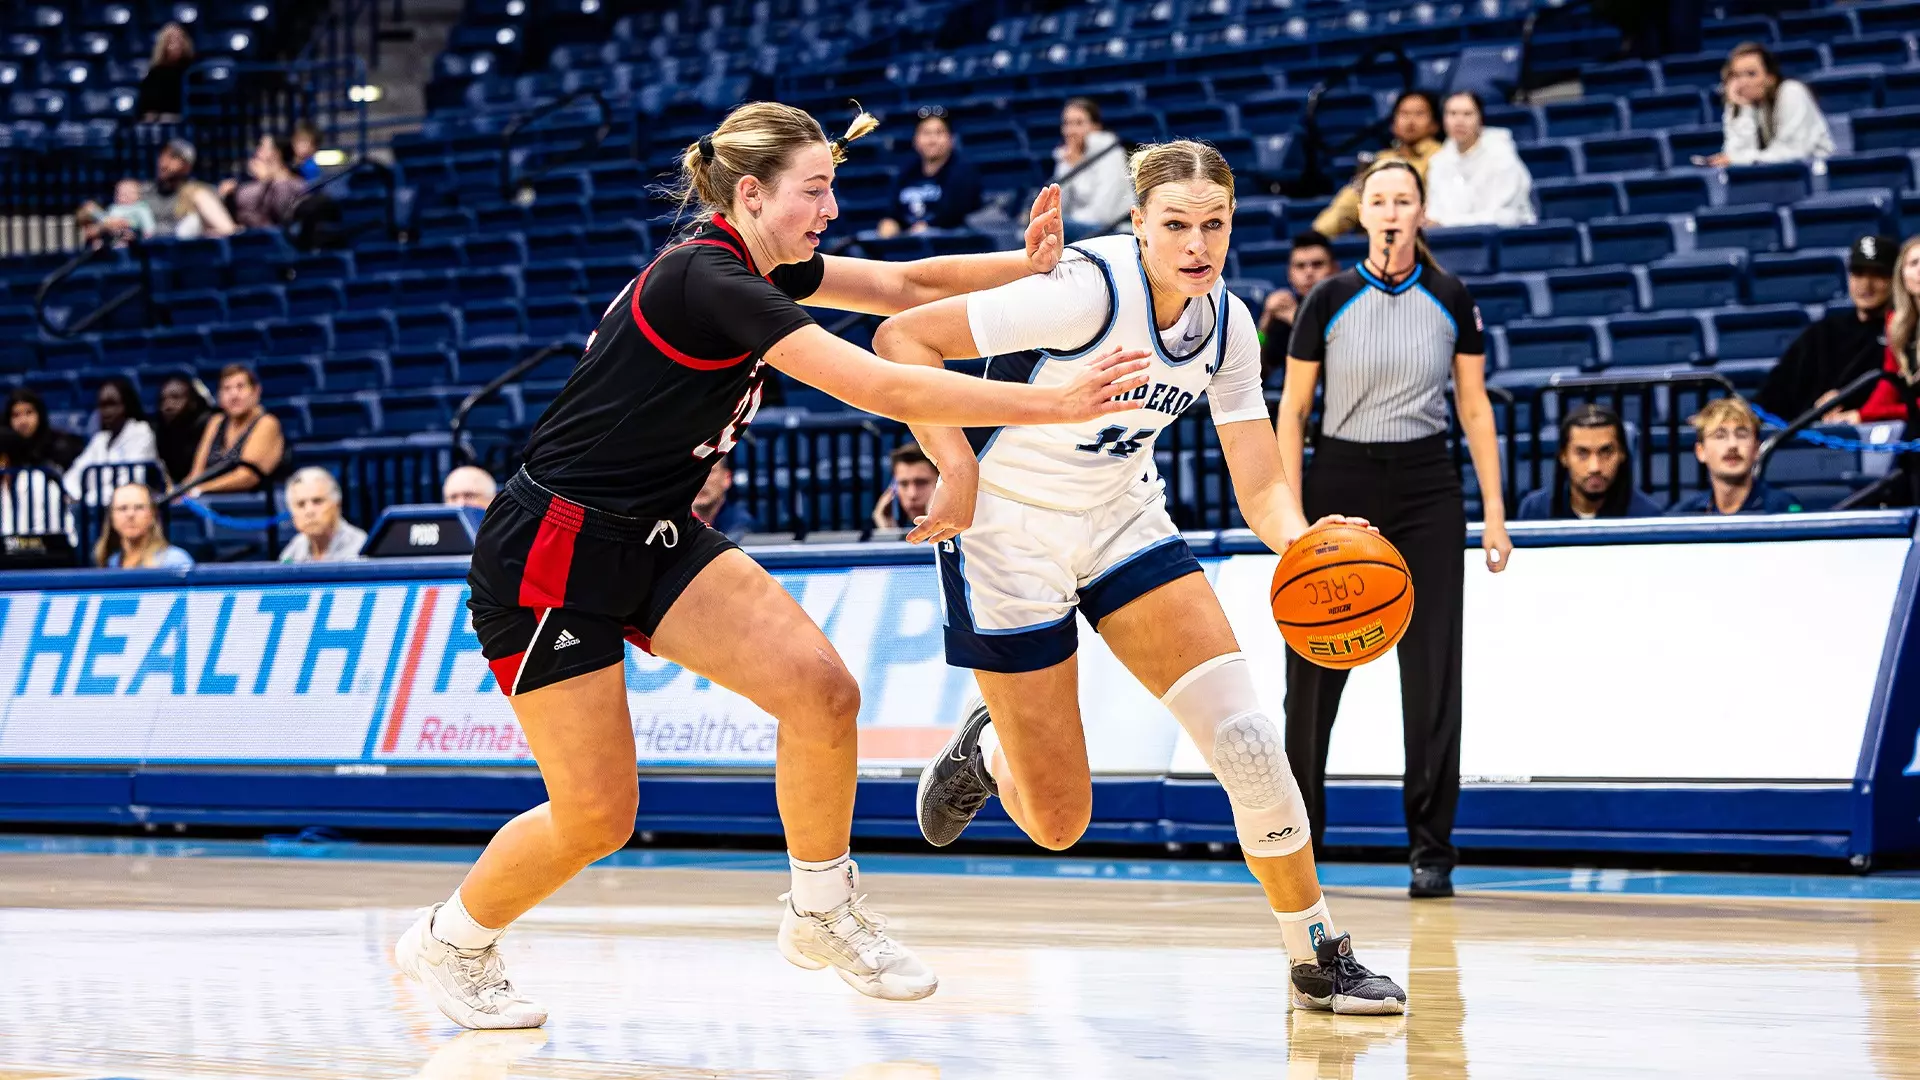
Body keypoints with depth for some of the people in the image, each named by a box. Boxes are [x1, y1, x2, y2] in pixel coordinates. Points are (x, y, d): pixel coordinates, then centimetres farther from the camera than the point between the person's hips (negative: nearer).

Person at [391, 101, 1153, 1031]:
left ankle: (822, 913, 8)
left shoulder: (757, 266, 3)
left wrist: (1025, 262, -8)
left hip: (652, 539, 9)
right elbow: (884, 390, -29)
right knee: (596, 816, -5)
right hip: (549, 558, -9)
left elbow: (904, 285, 11)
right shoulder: (706, 281, -24)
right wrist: (1057, 404, -28)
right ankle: (450, 941, 22)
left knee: (821, 688, -10)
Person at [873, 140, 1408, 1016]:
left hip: (1122, 522, 5)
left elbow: (1260, 488, -4)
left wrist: (1299, 539, -27)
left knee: (1244, 734, -12)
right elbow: (901, 338, -25)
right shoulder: (1089, 290, -26)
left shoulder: (1225, 324, -6)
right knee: (1057, 823, -1)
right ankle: (988, 749, 35)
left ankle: (1319, 959, 2)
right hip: (1008, 537, -5)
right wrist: (957, 468, -32)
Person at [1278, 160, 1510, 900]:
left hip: (1426, 487, 1)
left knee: (1432, 668, -2)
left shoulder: (1450, 300, 2)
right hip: (1341, 482, -1)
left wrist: (1494, 510, 1)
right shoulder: (1330, 300, -2)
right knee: (1314, 667, 0)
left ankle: (1431, 851, 5)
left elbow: (1475, 408, 6)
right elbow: (1292, 410, 1)